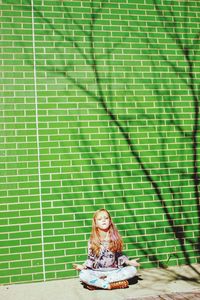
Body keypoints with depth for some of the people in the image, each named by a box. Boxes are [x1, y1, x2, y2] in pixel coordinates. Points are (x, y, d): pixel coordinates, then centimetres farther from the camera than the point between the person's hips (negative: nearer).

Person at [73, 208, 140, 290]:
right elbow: (91, 259, 6)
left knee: (132, 270, -24)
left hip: (114, 271, 2)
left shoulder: (115, 238, 4)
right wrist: (83, 266, -11)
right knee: (83, 275, -31)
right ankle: (113, 284, -27)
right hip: (97, 272, -2)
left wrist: (128, 262, -2)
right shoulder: (92, 241, 3)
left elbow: (119, 255, 12)